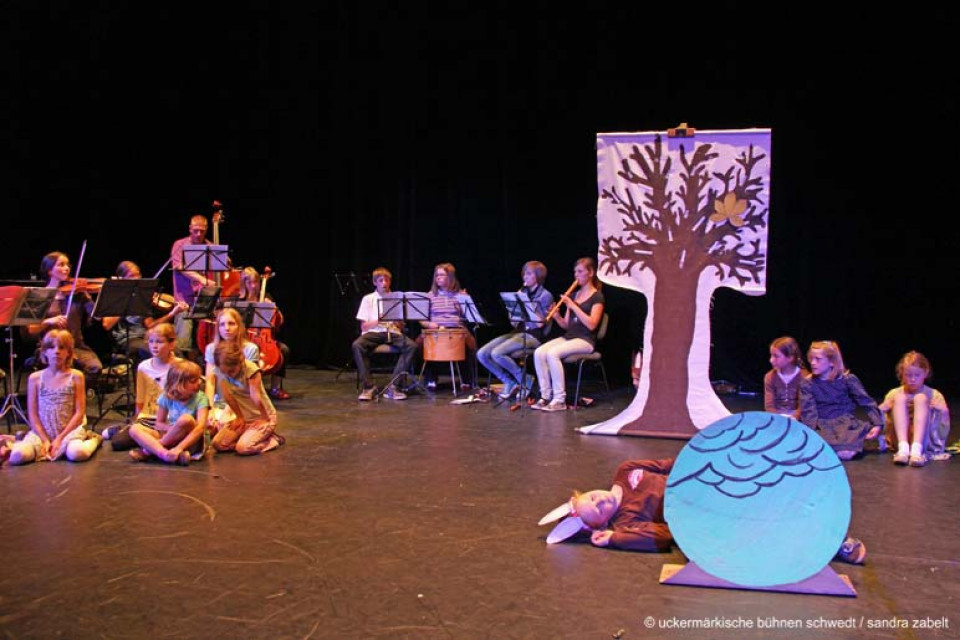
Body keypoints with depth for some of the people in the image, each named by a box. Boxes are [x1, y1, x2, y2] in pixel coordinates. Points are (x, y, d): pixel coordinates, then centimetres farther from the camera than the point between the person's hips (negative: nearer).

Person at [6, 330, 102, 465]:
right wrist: (45, 440, -9)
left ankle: (92, 440, 0)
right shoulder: (35, 378, 5)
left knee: (77, 453, -35)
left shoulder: (76, 376, 1)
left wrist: (60, 438, -10)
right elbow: (32, 414, 3)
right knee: (17, 456, -27)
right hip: (42, 431, 2)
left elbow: (80, 412, -2)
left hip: (70, 429, -2)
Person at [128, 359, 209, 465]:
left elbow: (201, 427, -24)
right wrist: (174, 429, -16)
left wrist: (179, 447, -36)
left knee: (186, 419, -33)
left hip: (191, 441, -4)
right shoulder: (167, 398, -1)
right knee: (135, 429, -13)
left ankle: (151, 449, -15)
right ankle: (164, 453, -37)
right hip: (170, 439, 4)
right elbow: (159, 423, 7)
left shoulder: (200, 398, -12)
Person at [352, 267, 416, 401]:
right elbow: (363, 326, 4)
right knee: (357, 345, -35)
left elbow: (402, 327, 12)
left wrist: (398, 323, -12)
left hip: (393, 332, 1)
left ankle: (393, 386, -28)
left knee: (412, 346, -30)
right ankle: (368, 387, -29)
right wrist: (378, 321, -14)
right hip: (373, 333, -1)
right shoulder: (368, 299, 10)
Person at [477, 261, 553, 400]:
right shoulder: (523, 293, 15)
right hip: (517, 332, 7)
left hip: (533, 335, -7)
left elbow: (540, 323, -13)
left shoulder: (545, 296, -3)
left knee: (497, 353, -29)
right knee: (481, 354, -11)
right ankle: (509, 382, 2)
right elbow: (514, 322, 15)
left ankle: (526, 380, -7)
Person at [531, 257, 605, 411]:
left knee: (552, 353, -30)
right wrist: (556, 316, -6)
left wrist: (573, 306, -18)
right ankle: (545, 396, -14)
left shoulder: (597, 297, -2)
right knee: (539, 352, -19)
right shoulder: (574, 295, 17)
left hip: (585, 340, -6)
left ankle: (559, 400, -24)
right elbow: (566, 325, 15)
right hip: (568, 336, 7)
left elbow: (592, 324, -16)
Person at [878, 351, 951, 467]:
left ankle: (916, 449, -38)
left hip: (924, 439, -1)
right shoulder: (894, 394, 11)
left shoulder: (934, 395, 7)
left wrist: (944, 412, -12)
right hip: (899, 438, 1)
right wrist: (881, 411, -8)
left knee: (921, 398, -18)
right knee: (900, 398, -16)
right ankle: (903, 447, -35)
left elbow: (943, 434, 4)